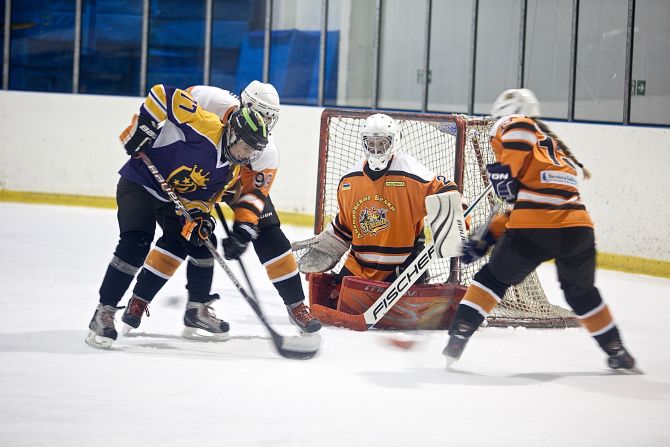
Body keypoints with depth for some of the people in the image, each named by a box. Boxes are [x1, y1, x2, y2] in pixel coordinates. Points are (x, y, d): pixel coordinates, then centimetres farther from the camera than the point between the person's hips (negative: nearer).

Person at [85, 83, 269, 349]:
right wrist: (143, 125, -29)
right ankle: (104, 314, -19)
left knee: (202, 242, 7)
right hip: (139, 184, -9)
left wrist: (198, 215, -17)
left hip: (175, 196, 9)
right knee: (136, 243, -24)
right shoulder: (205, 127, -26)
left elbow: (203, 196, 4)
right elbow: (164, 94, -27)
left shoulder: (230, 170, -1)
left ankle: (198, 308, 24)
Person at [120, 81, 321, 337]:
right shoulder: (211, 102, -33)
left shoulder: (267, 153, -26)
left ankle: (296, 306, 8)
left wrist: (243, 231, -41)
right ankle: (139, 300, -6)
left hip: (244, 181, 2)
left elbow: (254, 196, -27)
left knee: (271, 241, -6)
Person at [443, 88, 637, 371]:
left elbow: (518, 132, -17)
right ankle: (617, 351, 32)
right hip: (578, 227, 6)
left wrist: (506, 171, -11)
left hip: (534, 228, -6)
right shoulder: (554, 145, 36)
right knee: (582, 293, 28)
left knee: (493, 279, 14)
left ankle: (457, 337, 6)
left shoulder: (510, 125, 13)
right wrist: (484, 241, 32)